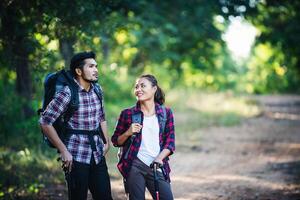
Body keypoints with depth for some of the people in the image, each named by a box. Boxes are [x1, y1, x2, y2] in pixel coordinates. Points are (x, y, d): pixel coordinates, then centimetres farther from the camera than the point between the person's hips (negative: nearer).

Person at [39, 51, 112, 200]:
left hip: (98, 155, 6)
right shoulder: (67, 93, -12)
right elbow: (45, 122, -13)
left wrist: (106, 142, 11)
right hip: (76, 158, -5)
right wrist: (63, 151, -14)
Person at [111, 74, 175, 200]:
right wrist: (128, 133, -10)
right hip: (135, 167, -1)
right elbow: (116, 141, 8)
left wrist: (159, 158, -10)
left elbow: (170, 142, 5)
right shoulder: (128, 114, 3)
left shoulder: (166, 113, 6)